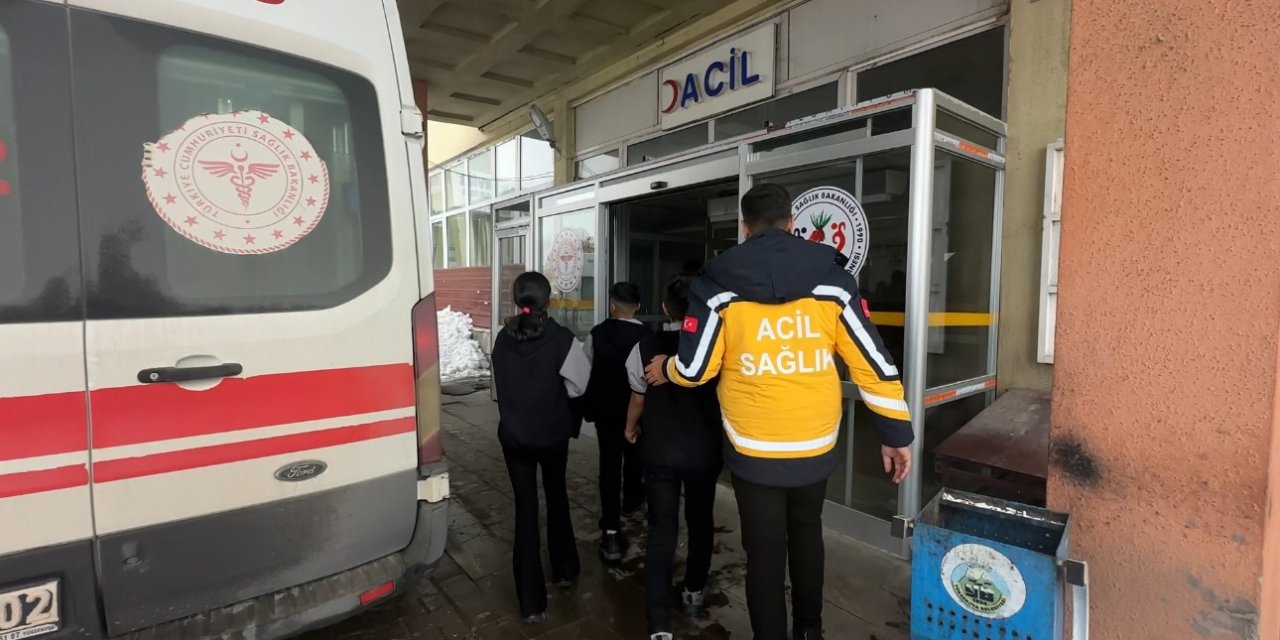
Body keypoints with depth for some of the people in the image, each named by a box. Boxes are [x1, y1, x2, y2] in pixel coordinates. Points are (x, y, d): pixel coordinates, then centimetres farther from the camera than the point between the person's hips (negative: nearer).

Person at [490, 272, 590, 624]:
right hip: (553, 435, -1)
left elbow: (502, 386, 2)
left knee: (525, 508, 9)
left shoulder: (503, 339, -7)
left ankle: (531, 601, 15)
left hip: (513, 436, 2)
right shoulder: (561, 338, -17)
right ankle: (564, 571, 39)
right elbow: (578, 386, -10)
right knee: (556, 498, 22)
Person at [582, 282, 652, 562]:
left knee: (609, 463, 4)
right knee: (633, 456, 24)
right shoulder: (648, 336, -16)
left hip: (606, 409, 0)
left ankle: (611, 533, 1)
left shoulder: (597, 334, -13)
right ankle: (631, 499, 49)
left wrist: (588, 406, 5)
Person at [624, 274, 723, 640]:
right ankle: (694, 594, 40)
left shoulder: (645, 348, -12)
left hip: (660, 451, -1)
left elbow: (638, 400, 0)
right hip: (704, 450, 1)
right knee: (700, 521, 21)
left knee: (661, 532, 6)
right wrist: (725, 437, 20)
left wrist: (631, 429, 21)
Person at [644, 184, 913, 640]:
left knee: (764, 553, 14)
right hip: (815, 447, 3)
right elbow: (873, 363, -3)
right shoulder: (831, 279, -4)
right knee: (806, 536, 27)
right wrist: (897, 434, 6)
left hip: (754, 451, -3)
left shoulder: (718, 284, -9)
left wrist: (664, 370, 14)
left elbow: (695, 370, -8)